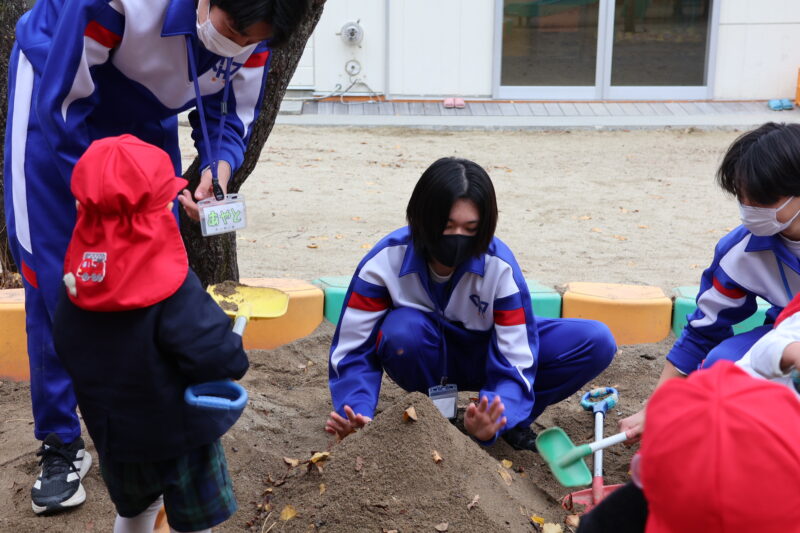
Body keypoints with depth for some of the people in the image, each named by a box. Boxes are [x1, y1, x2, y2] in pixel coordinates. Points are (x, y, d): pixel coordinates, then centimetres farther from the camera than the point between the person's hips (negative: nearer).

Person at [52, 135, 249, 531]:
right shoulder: (173, 290, -30)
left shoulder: (78, 278, -11)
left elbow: (67, 351, 2)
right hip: (178, 435, -5)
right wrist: (231, 344, -11)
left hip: (113, 431, 6)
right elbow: (222, 361, -33)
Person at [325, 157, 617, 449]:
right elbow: (353, 349, -23)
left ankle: (513, 419, -2)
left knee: (597, 341, -20)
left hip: (485, 356, 1)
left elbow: (514, 363, -28)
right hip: (423, 357, 0)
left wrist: (493, 422, -48)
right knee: (402, 328, -38)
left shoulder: (500, 266, -27)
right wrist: (357, 414, -42)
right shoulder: (386, 261, -27)